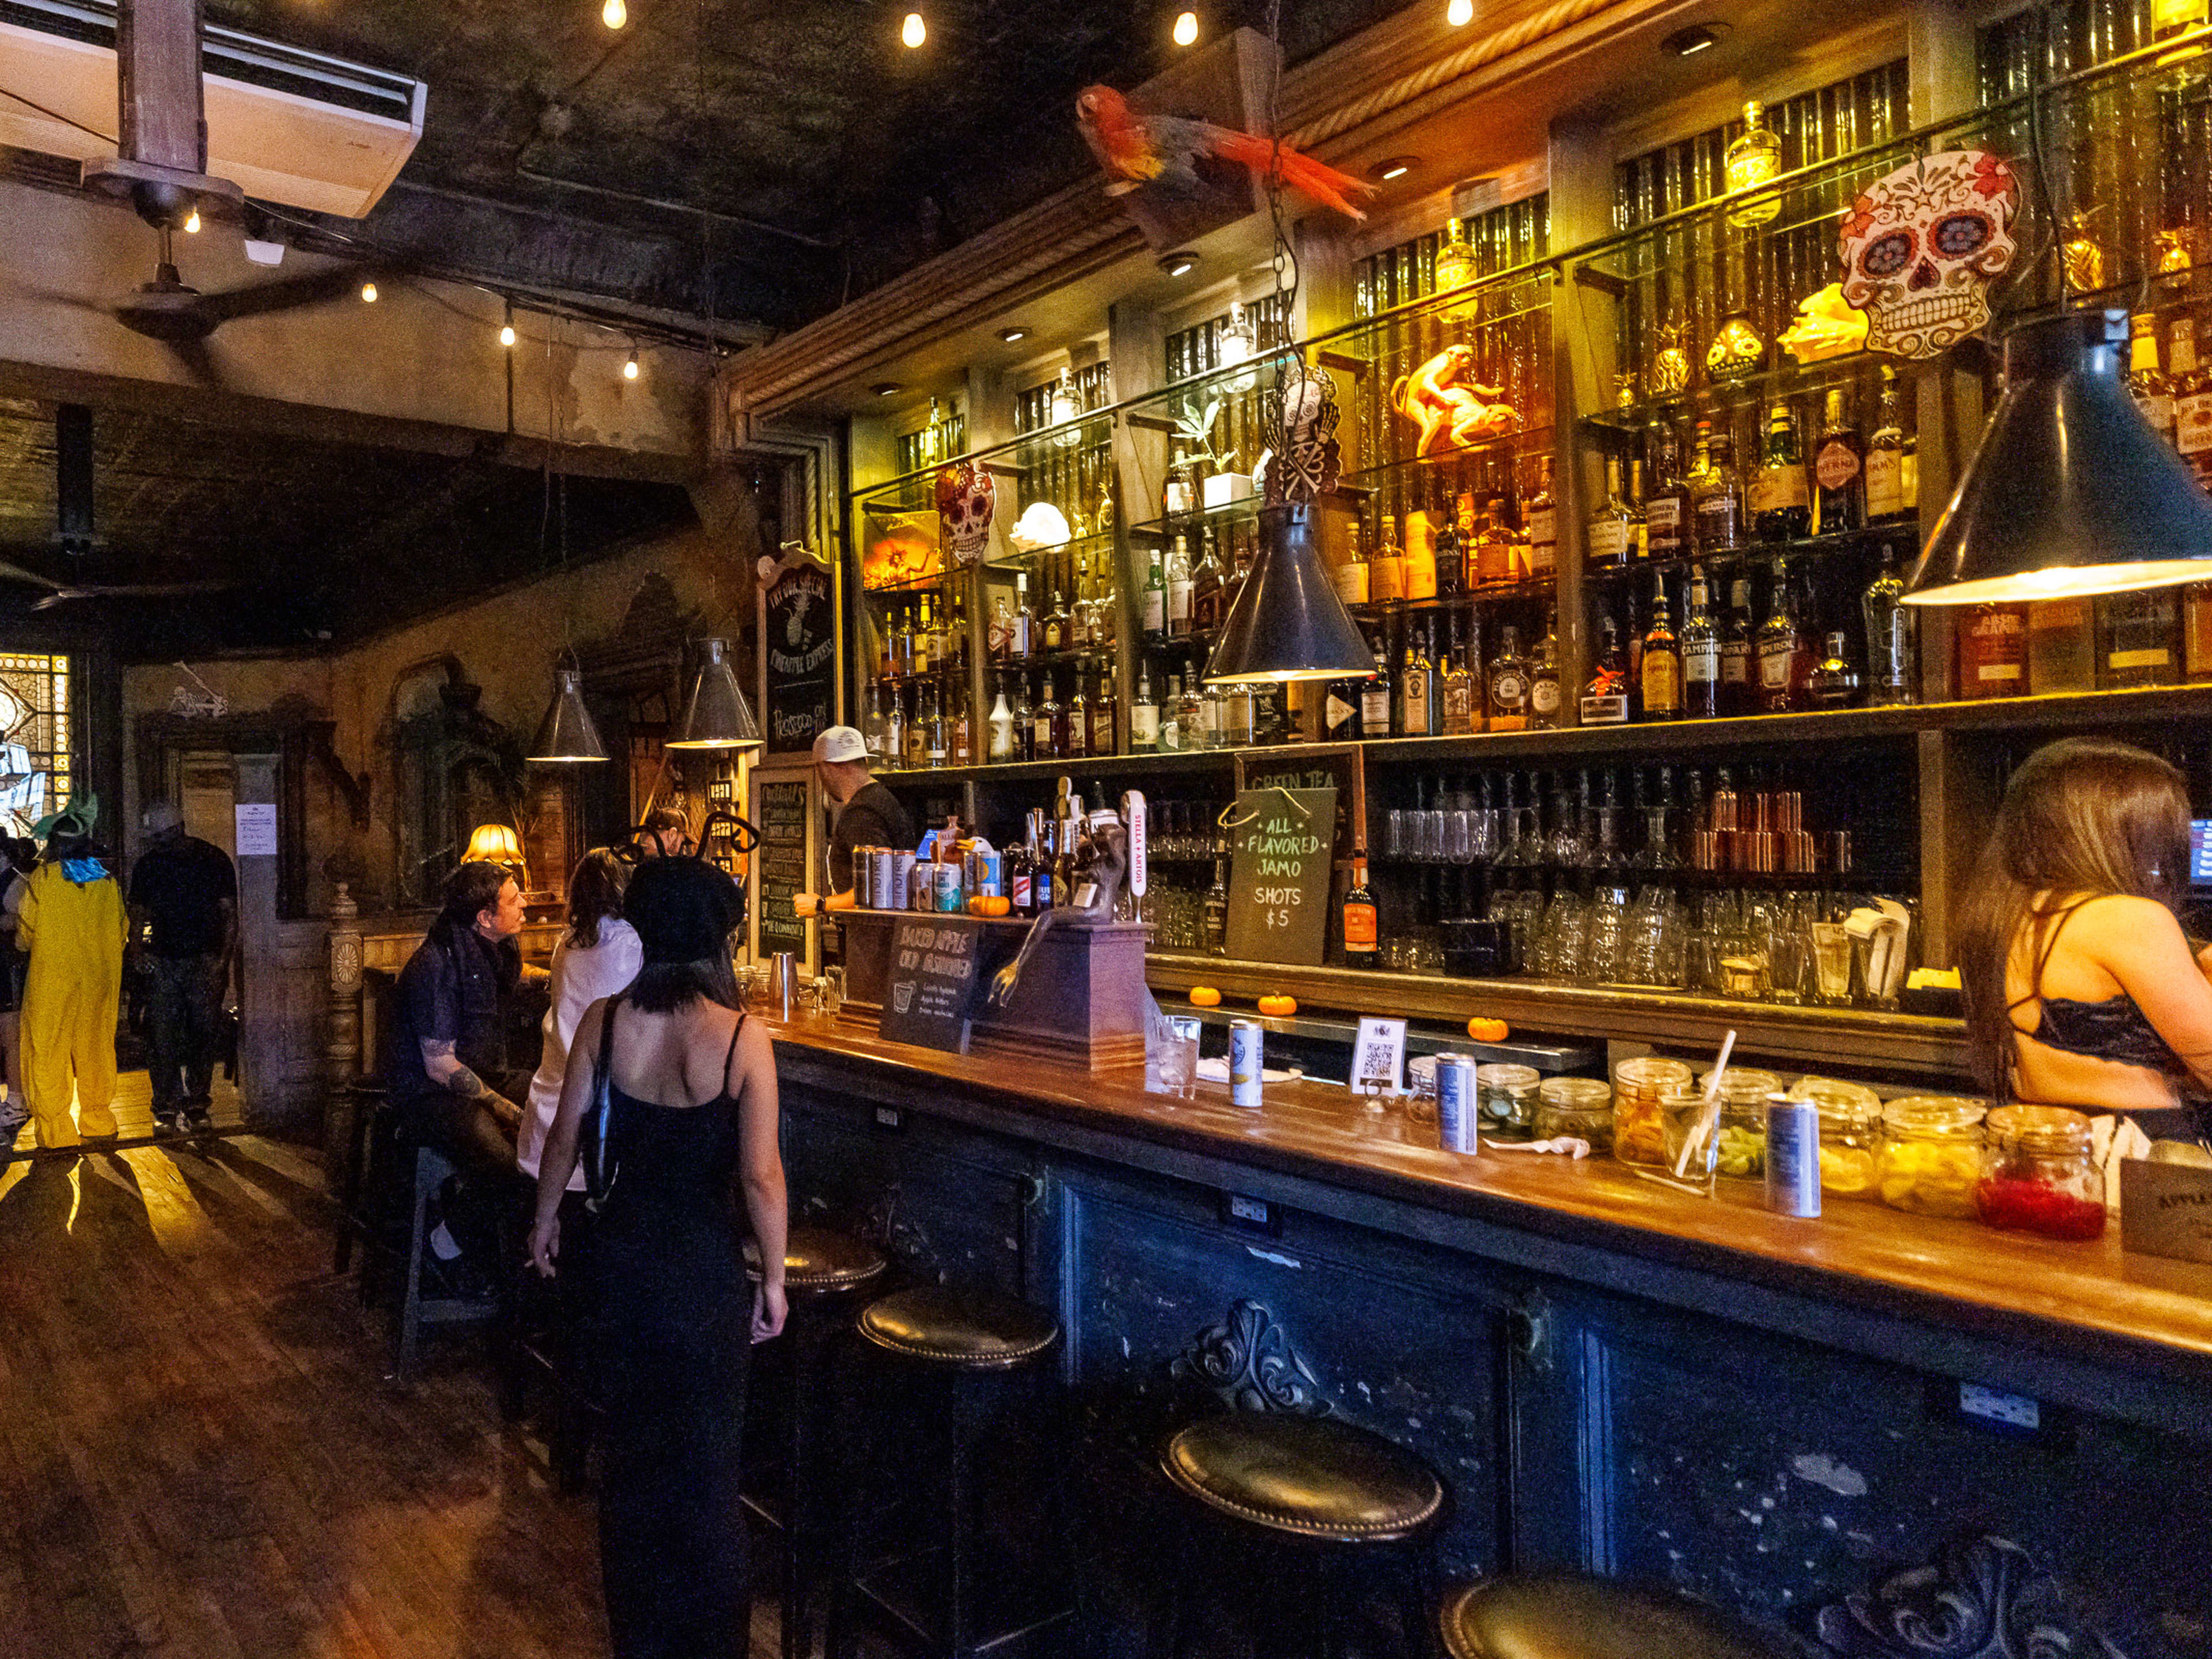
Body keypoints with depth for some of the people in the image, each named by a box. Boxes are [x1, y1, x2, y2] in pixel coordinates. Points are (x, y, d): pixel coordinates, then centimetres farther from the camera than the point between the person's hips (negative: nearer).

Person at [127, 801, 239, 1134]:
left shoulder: (214, 860, 1)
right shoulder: (147, 865, 11)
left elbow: (230, 913, 0)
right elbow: (139, 915, 18)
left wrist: (224, 960, -9)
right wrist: (136, 954, 4)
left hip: (205, 960, -2)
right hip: (163, 960, 3)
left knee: (204, 1032, -3)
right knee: (164, 1035, -2)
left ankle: (196, 1103, 4)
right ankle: (166, 1106, 2)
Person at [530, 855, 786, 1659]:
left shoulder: (603, 1019, -9)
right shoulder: (743, 1039, -18)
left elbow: (565, 1137, 1)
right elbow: (761, 1176, -17)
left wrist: (545, 1221, 18)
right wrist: (774, 1280, -4)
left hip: (619, 1257, 4)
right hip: (705, 1269, -3)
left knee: (629, 1450, 20)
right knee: (705, 1470, 13)